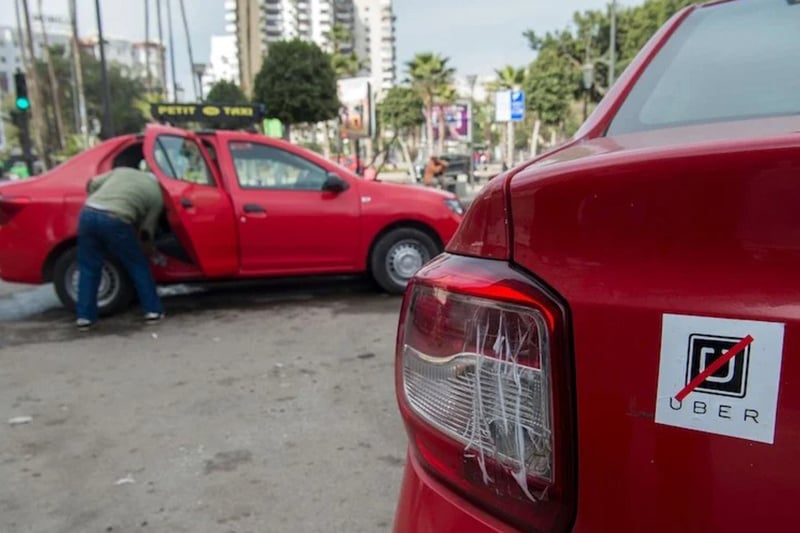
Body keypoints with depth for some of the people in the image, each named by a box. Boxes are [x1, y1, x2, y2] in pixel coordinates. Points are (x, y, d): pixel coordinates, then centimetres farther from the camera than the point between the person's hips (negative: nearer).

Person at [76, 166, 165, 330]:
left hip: (88, 213, 4)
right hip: (114, 221, -4)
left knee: (88, 269, 15)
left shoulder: (122, 171, 29)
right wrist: (149, 249, 35)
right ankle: (153, 310, 19)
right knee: (138, 266, 14)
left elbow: (91, 184, 25)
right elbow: (146, 231, 17)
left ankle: (85, 316, 17)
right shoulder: (156, 195, 18)